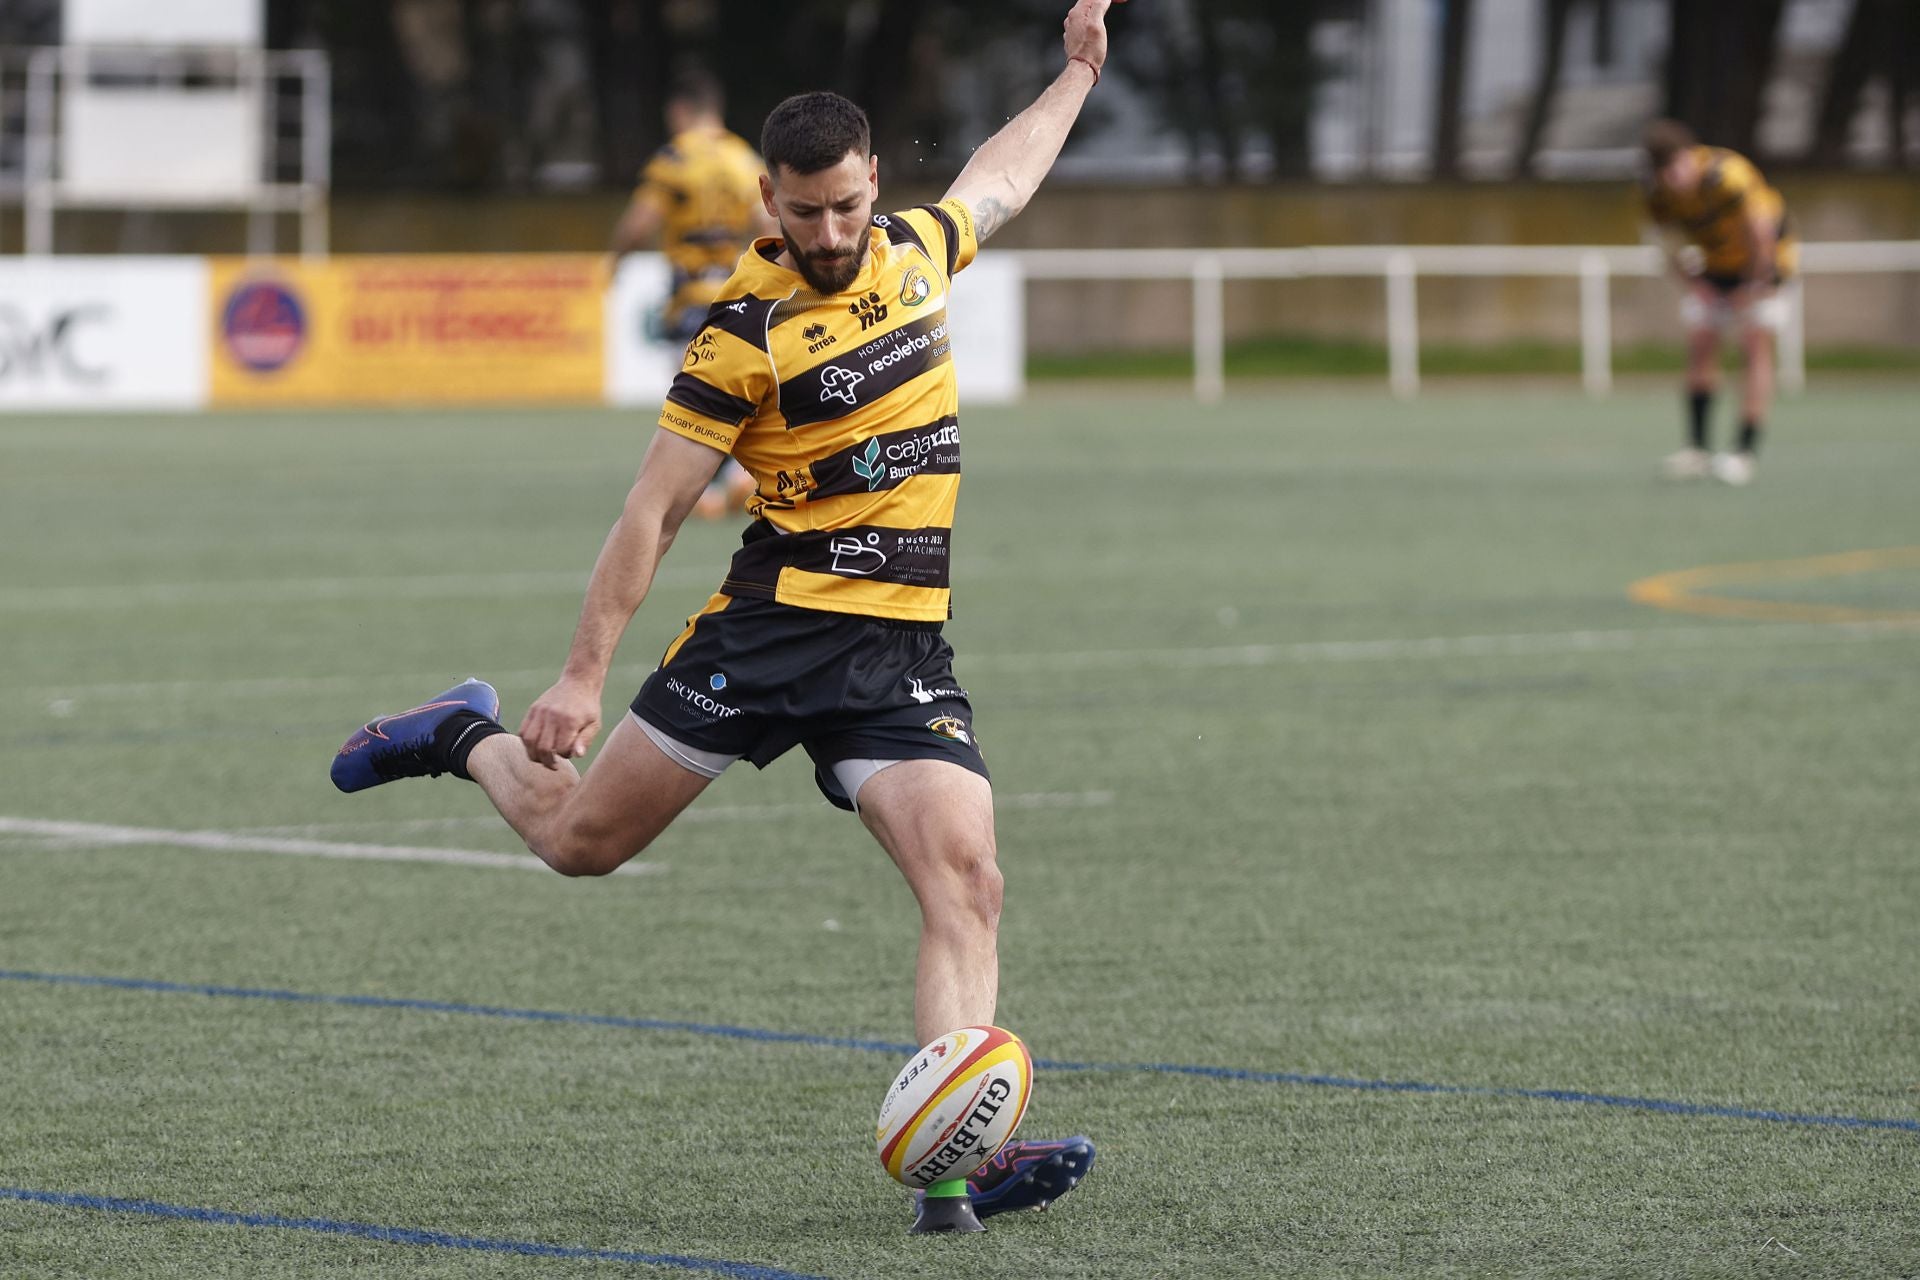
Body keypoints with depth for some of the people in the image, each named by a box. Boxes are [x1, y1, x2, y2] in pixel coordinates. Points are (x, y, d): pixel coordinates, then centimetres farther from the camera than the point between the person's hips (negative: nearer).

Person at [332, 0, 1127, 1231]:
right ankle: (472, 737, 36)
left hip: (905, 653, 4)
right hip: (771, 625, -4)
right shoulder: (745, 331, -10)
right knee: (582, 839, 4)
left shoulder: (918, 248, 7)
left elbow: (1002, 177, 33)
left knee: (967, 885, -16)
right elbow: (653, 513, -8)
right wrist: (584, 677, -11)